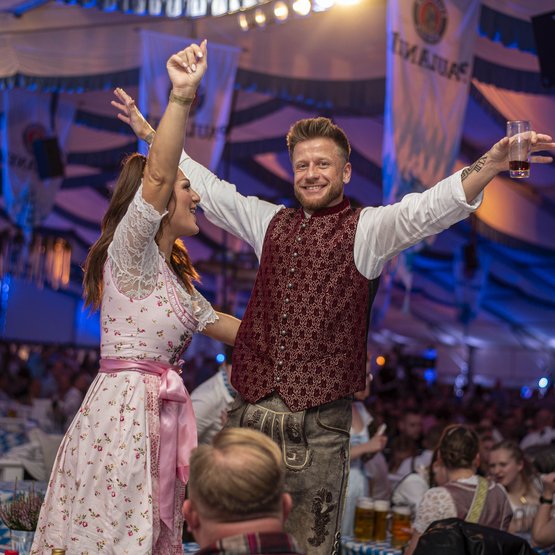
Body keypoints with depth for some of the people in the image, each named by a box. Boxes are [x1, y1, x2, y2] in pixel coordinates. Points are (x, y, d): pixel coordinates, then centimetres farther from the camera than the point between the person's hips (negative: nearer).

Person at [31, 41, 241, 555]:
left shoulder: (173, 275, 20)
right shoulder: (130, 252, -9)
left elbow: (224, 326, 27)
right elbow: (157, 176, -25)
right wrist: (182, 97, -37)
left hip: (158, 414, 9)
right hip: (122, 410, -9)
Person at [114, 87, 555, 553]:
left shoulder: (366, 229, 3)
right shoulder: (270, 221, 17)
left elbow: (427, 209, -14)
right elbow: (206, 187, 26)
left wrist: (490, 165, -31)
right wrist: (151, 134, 32)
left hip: (319, 422, -4)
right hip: (250, 410, 4)